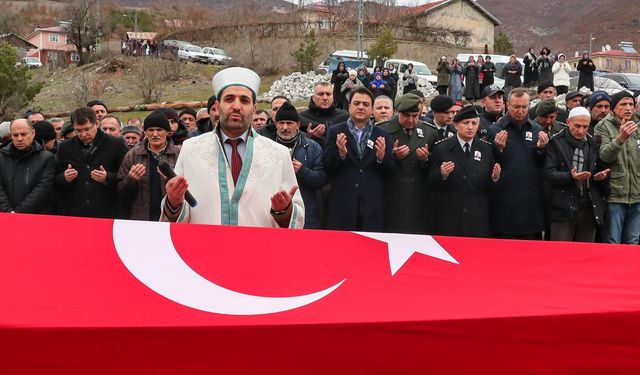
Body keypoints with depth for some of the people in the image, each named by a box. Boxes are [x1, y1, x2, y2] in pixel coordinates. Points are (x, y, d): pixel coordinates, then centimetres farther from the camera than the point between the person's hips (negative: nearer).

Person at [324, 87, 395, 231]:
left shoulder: (382, 135, 10)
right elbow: (327, 168, 1)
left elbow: (391, 170, 7)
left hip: (373, 207, 1)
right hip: (342, 205, -1)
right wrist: (341, 154, -18)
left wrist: (382, 157, -14)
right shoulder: (335, 132, 6)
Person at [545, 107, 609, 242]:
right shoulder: (556, 143, 0)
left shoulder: (594, 144, 13)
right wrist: (570, 176, -25)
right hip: (563, 209, -4)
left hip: (589, 209, 4)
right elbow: (549, 173, -8)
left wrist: (601, 176, -2)